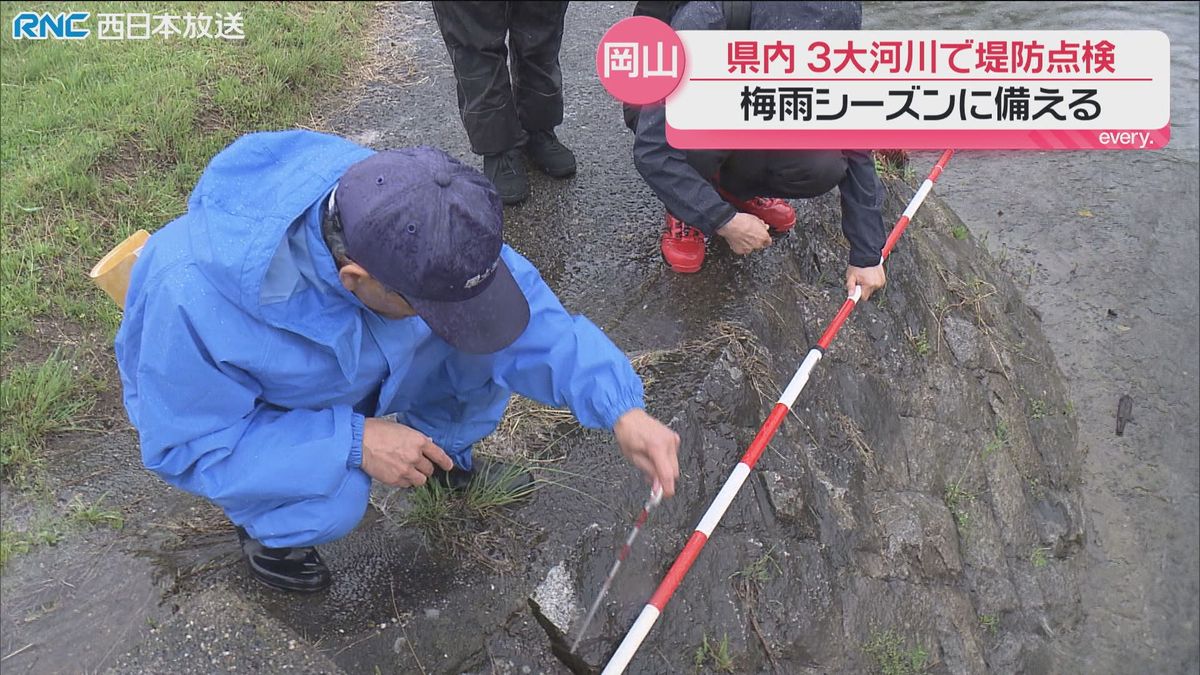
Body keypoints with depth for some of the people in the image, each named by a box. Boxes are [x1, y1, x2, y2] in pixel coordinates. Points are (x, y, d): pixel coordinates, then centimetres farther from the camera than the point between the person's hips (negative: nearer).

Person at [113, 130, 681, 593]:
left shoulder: (387, 208, -29)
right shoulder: (194, 296, -41)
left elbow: (524, 308, -24)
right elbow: (185, 443, -27)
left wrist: (620, 408, -34)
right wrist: (353, 441, -36)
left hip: (346, 359, 4)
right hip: (215, 405, -4)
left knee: (471, 318, -18)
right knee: (332, 501, -32)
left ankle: (447, 454, 10)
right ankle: (264, 525, 5)